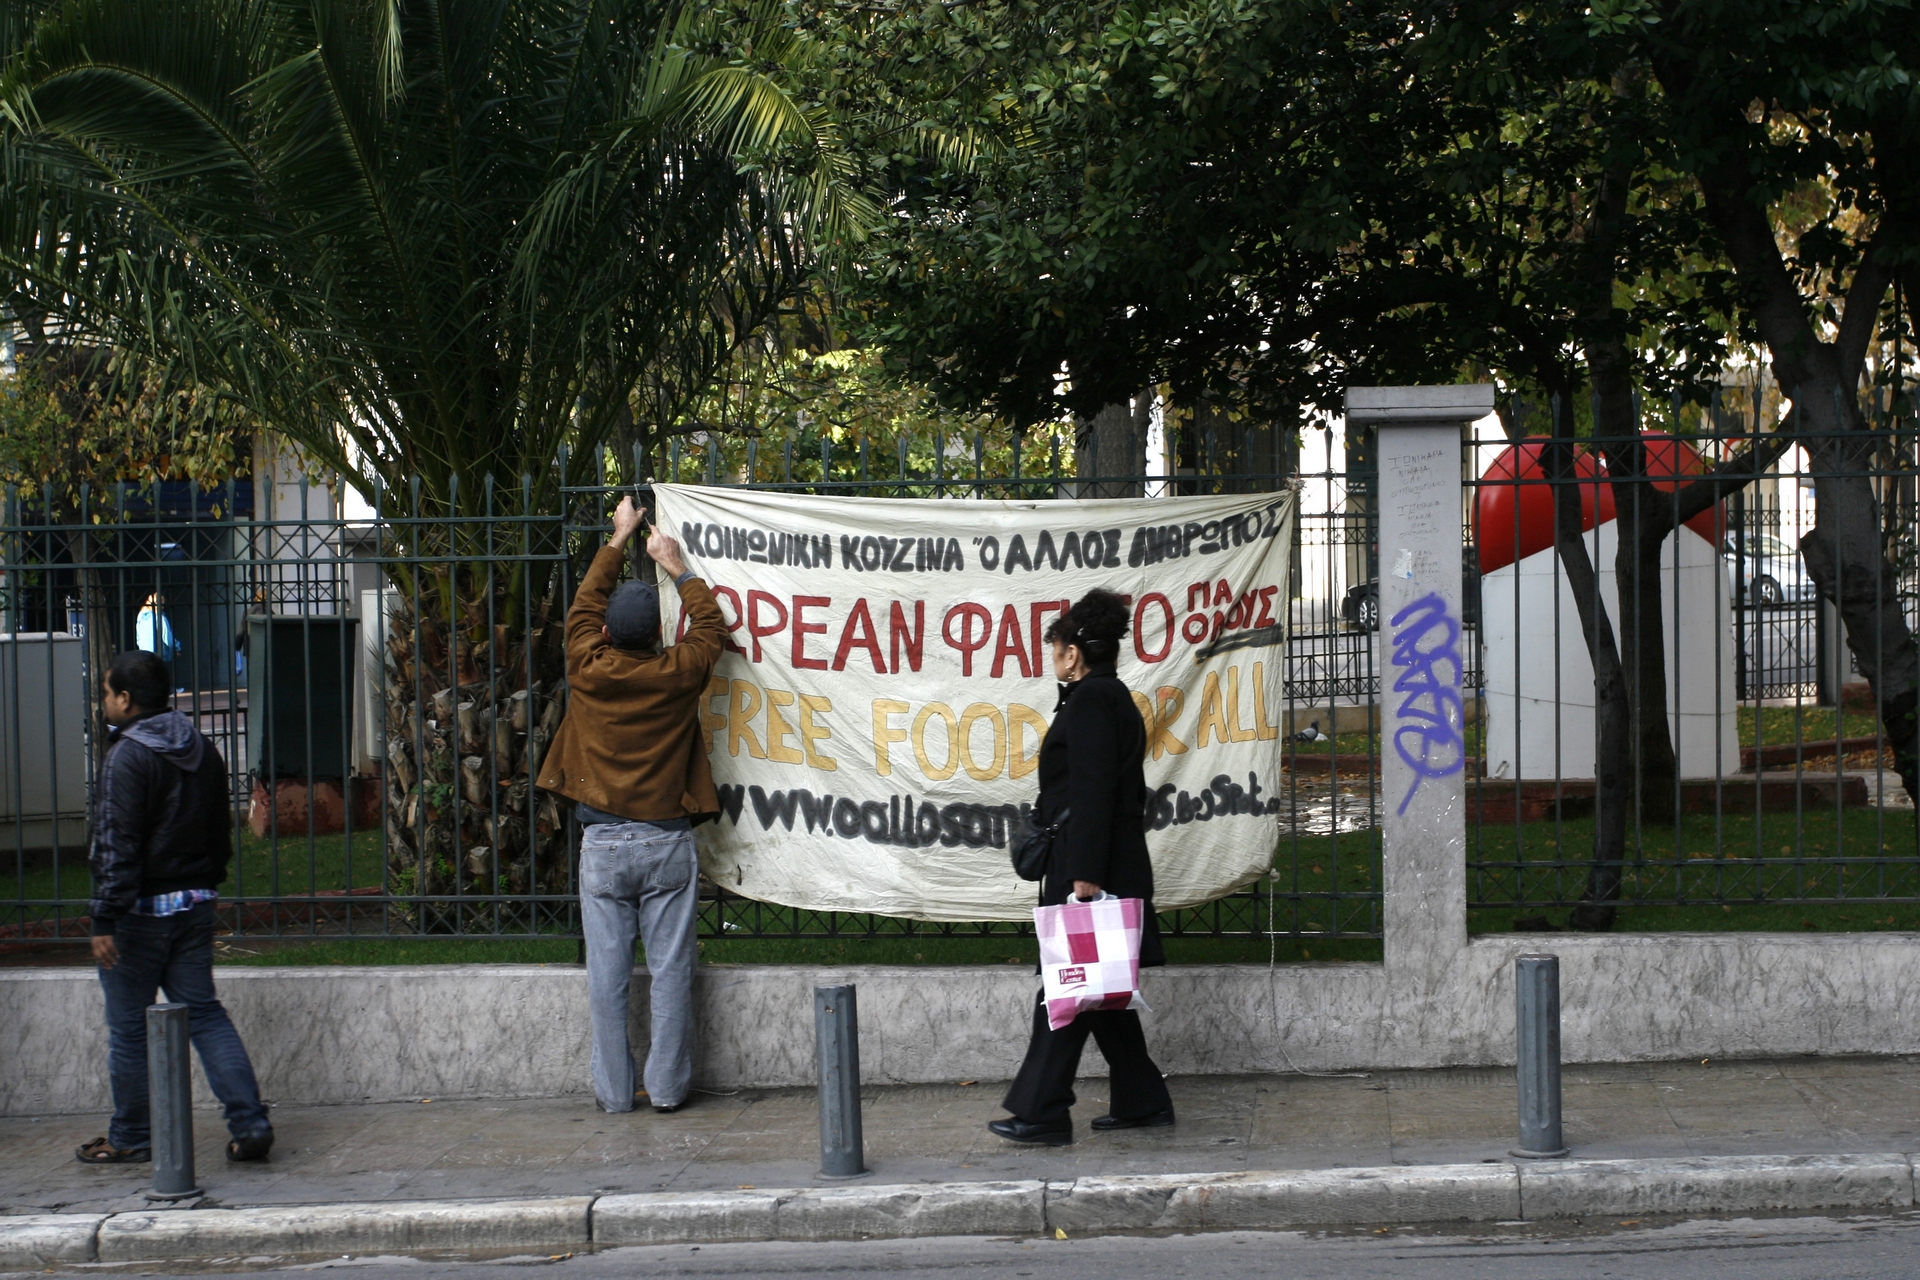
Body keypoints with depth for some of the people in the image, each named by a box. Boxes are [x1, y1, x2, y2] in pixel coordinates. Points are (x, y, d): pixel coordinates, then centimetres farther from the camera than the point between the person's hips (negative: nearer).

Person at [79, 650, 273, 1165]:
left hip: (141, 911, -7)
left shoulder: (127, 757, -16)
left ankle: (130, 1138, 16)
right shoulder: (202, 751, 9)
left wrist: (105, 920, -21)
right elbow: (221, 831, 16)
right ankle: (249, 1123, 0)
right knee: (204, 1013, 9)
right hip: (194, 905, 7)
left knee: (129, 1027, 6)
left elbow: (115, 846, -21)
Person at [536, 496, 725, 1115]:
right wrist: (676, 566, 25)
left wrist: (618, 540, 27)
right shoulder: (678, 674, -5)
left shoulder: (588, 670, -3)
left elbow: (585, 605, 16)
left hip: (603, 843, 1)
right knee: (670, 971, 4)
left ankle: (613, 1090, 9)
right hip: (667, 840, 0)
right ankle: (667, 1086, 7)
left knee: (607, 974, 4)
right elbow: (710, 622, 14)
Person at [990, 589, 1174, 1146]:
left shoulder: (1090, 701, -12)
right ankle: (1141, 1101, 17)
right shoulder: (1115, 698, 18)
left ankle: (1042, 1113, -4)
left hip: (1088, 866, -10)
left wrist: (1084, 876, -24)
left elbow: (1092, 791, -20)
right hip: (1116, 866, 10)